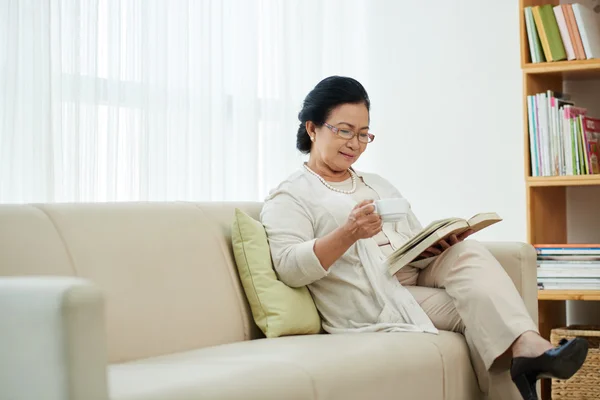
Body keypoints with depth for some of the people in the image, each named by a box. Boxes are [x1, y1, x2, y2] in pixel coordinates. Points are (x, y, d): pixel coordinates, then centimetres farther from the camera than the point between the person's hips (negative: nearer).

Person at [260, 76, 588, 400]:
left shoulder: (377, 185, 26)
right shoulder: (289, 197, 3)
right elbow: (289, 268, -13)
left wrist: (439, 244, -4)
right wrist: (348, 233, -27)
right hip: (375, 298, -6)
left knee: (466, 254, -23)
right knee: (474, 306, -23)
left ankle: (527, 344, -35)